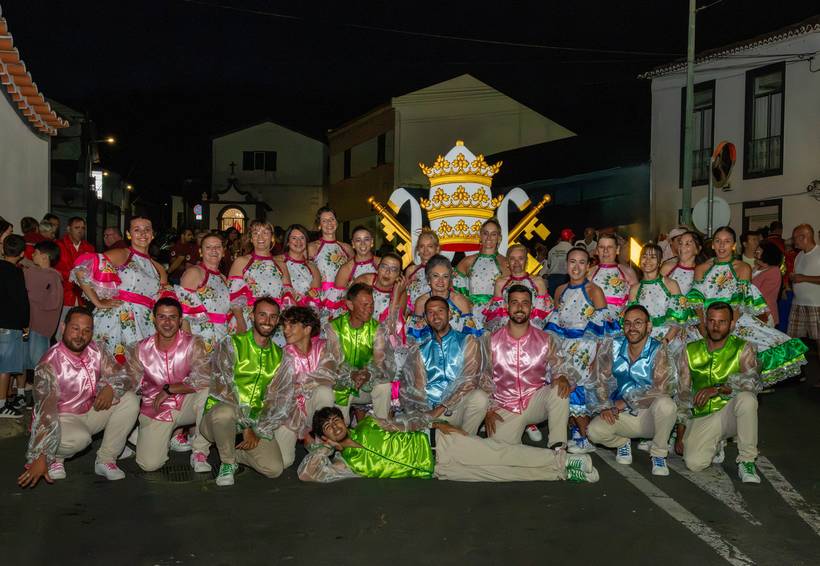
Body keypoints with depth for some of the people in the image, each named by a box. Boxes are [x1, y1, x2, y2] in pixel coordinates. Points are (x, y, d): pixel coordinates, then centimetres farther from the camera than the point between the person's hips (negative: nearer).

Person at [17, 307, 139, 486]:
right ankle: (55, 457, -1)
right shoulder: (49, 364, -25)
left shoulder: (95, 350, -8)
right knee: (80, 438, -37)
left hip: (92, 411, 6)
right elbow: (44, 412, -31)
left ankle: (106, 459, -7)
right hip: (62, 417, -6)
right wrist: (40, 458, -36)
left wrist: (111, 388, -28)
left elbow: (121, 376, -2)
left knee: (130, 400, -15)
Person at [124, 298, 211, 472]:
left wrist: (168, 389, -19)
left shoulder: (193, 344, -11)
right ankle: (174, 434, 18)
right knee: (149, 464, -17)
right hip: (155, 412, 1)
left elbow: (204, 379, -24)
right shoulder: (140, 350, -3)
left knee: (208, 390, -33)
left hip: (186, 406, -1)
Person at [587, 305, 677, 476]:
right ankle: (622, 442, 13)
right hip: (621, 416, 3)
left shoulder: (659, 351, -12)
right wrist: (605, 406, -13)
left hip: (649, 416, -3)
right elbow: (602, 380, 3)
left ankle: (658, 454, -8)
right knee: (594, 431, -25)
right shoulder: (613, 347, 0)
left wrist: (626, 402, -15)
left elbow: (661, 390, -19)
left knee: (665, 404, -36)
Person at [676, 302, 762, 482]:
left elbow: (754, 381, -21)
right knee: (694, 463, -23)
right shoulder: (690, 352, 6)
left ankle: (746, 461, -18)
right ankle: (715, 446, 14)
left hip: (730, 413, -1)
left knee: (746, 398, -35)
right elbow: (682, 395, 8)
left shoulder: (742, 349, -2)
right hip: (701, 418, 2)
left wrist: (718, 389, -32)